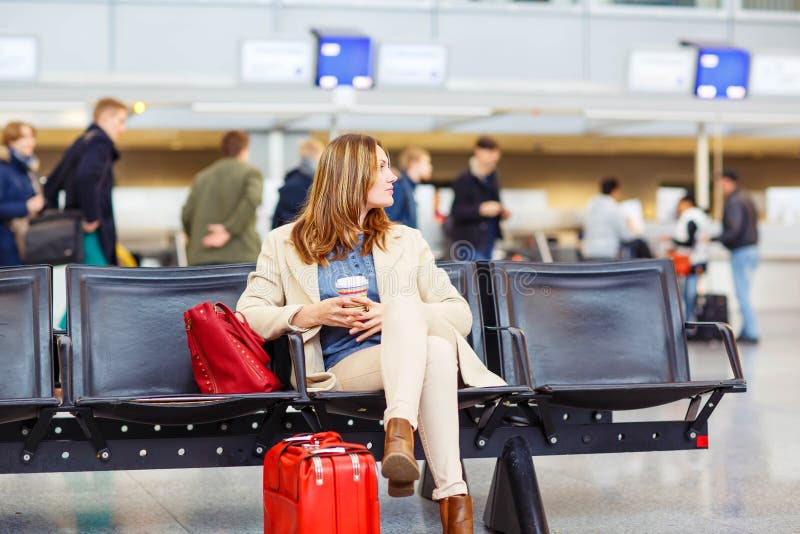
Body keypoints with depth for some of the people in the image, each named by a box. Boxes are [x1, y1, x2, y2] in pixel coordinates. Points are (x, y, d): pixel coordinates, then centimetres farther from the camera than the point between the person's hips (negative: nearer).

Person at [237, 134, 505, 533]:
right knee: (432, 349, -37)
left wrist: (397, 316, -4)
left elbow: (461, 313, 16)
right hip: (341, 370, -3)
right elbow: (247, 316, 8)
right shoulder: (284, 244, 18)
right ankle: (452, 493, -47)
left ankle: (399, 431, -55)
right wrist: (309, 315, -9)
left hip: (404, 363, 3)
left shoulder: (405, 241, 26)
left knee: (435, 345, -37)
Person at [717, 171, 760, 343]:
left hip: (741, 252, -10)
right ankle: (747, 330, 13)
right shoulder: (747, 201, 17)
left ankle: (752, 332, -10)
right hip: (752, 250, 10)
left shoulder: (734, 203, -14)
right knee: (744, 294, 13)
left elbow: (733, 231, -23)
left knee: (742, 295, -8)